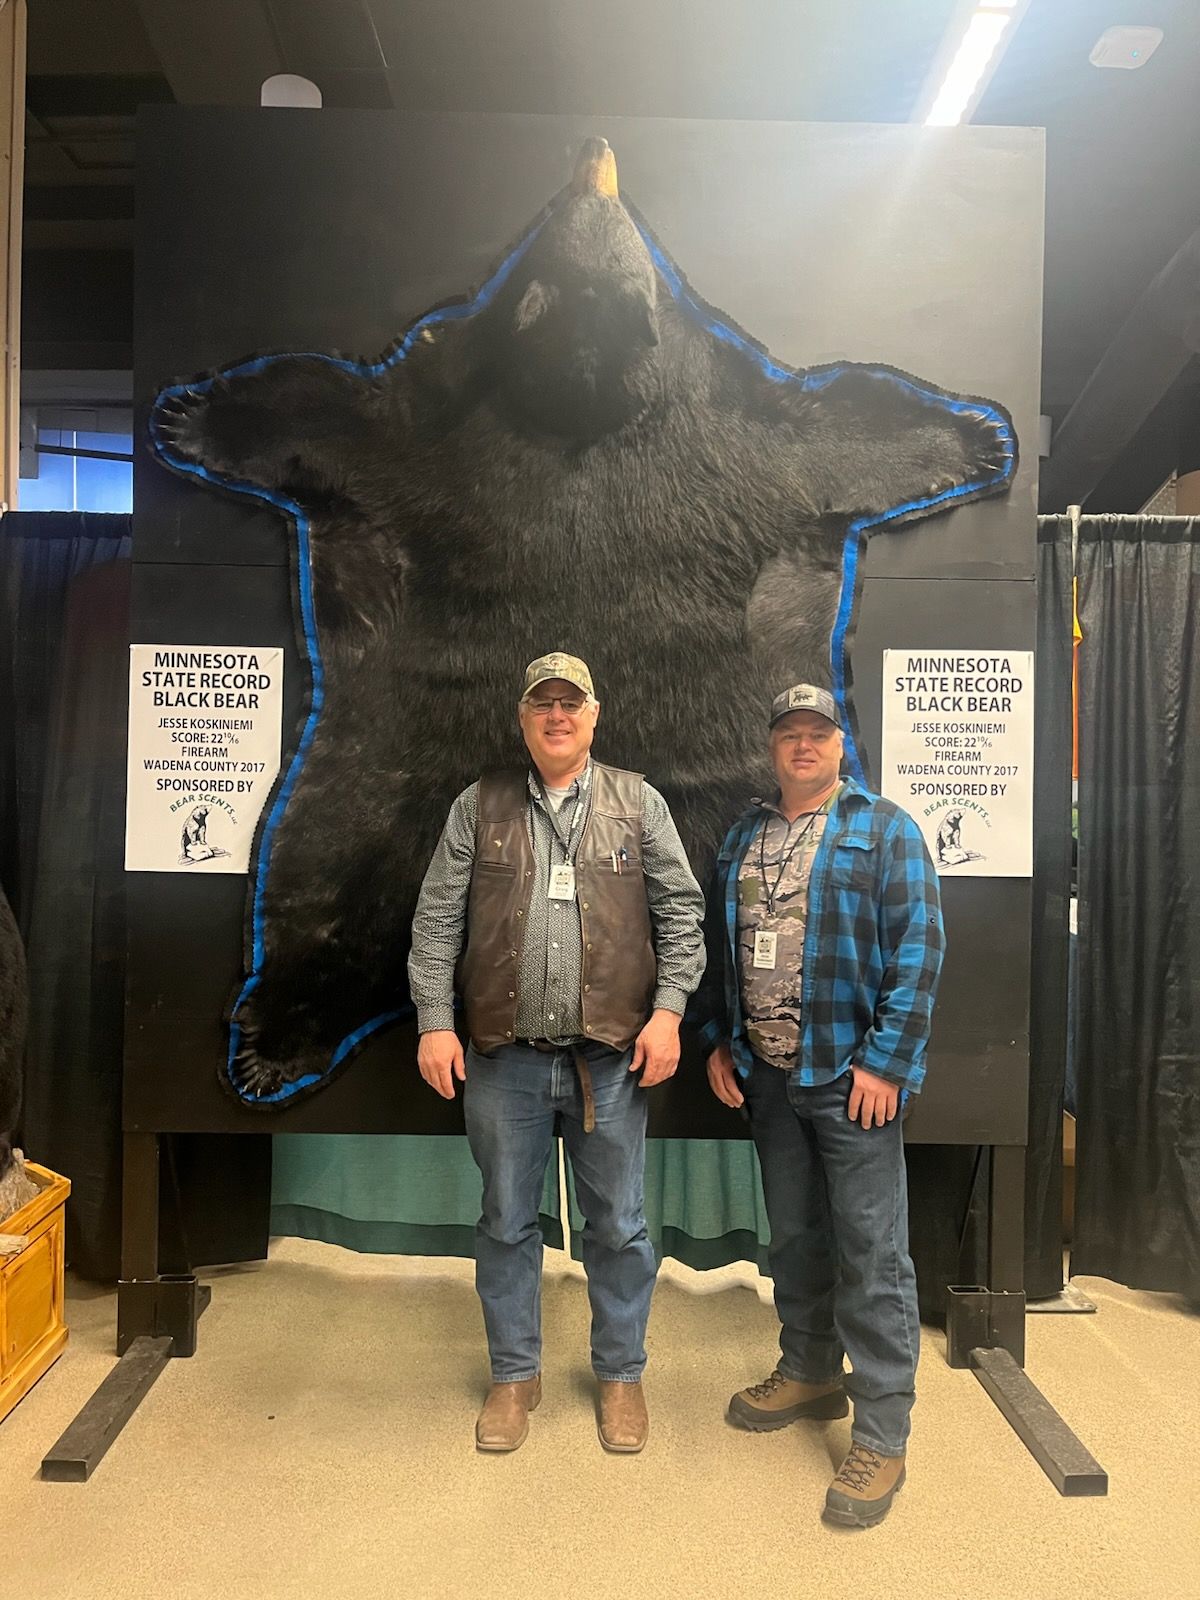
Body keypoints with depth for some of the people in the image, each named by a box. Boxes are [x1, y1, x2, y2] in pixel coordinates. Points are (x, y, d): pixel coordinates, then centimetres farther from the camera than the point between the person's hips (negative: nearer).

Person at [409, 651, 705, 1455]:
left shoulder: (638, 803, 3)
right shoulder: (479, 806, 4)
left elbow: (681, 913, 1)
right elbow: (437, 919, 2)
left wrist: (667, 1010, -8)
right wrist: (436, 1022, -5)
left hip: (612, 1054, 0)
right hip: (505, 1056, 1)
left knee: (619, 1224, 11)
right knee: (508, 1222, 14)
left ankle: (622, 1375, 32)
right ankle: (516, 1374, 33)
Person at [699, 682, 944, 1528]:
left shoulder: (885, 829, -5)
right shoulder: (744, 837, 11)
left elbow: (919, 947, -11)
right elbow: (720, 946, 15)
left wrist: (887, 1061, -16)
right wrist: (718, 1041, 8)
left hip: (851, 1075, -5)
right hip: (767, 1075, 6)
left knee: (871, 1253, 0)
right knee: (794, 1237, 19)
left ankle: (881, 1438, 13)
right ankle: (811, 1372, 38)